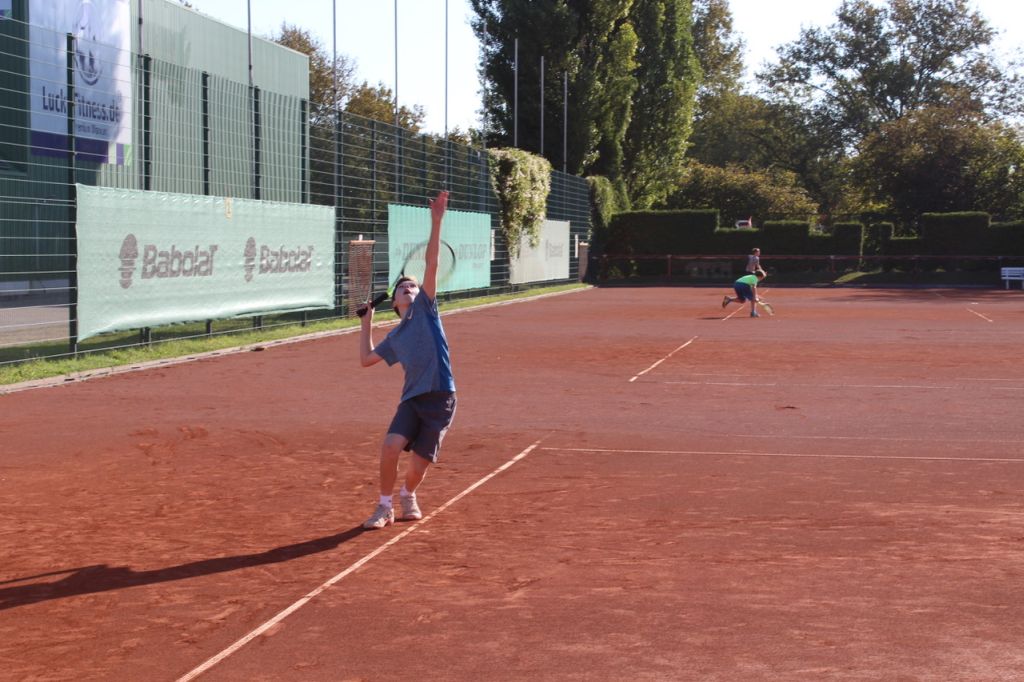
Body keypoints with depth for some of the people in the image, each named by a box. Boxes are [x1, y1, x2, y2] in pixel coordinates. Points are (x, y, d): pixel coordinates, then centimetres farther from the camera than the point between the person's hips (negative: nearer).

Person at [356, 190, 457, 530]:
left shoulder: (425, 308, 9)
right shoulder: (394, 337, 20)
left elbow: (431, 264, 0)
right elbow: (366, 359, 25)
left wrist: (436, 222, -9)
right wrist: (366, 323, 26)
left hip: (440, 397, -3)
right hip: (413, 398, 3)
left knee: (419, 464, -3)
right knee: (391, 446, -20)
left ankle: (408, 496, 32)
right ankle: (384, 507, 1)